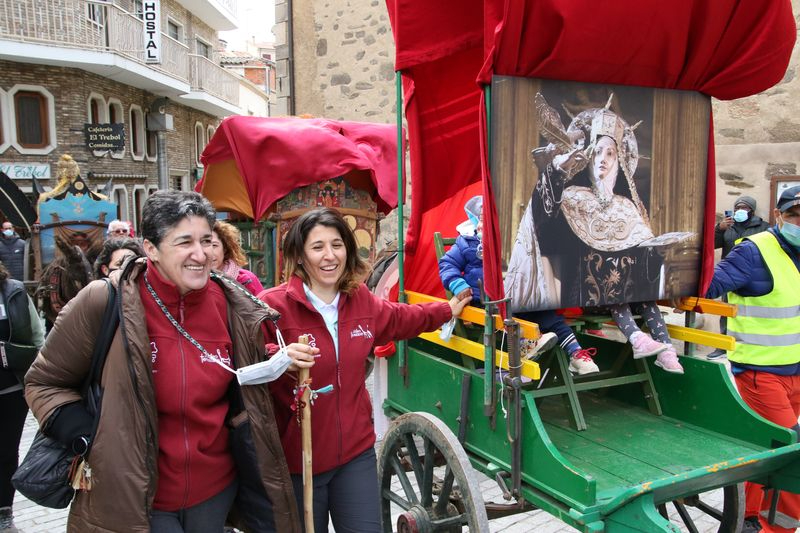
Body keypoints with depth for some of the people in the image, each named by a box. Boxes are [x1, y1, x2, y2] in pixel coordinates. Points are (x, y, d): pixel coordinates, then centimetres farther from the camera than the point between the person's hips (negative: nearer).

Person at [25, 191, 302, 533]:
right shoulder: (104, 302, -17)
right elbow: (44, 382, -4)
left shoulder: (234, 307, -6)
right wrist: (85, 438, -16)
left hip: (216, 488, 4)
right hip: (131, 499, -3)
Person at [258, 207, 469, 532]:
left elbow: (399, 319, 22)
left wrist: (446, 311, 33)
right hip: (297, 458, -4)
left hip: (356, 451, 4)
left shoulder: (361, 300, 3)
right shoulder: (271, 305, -16)